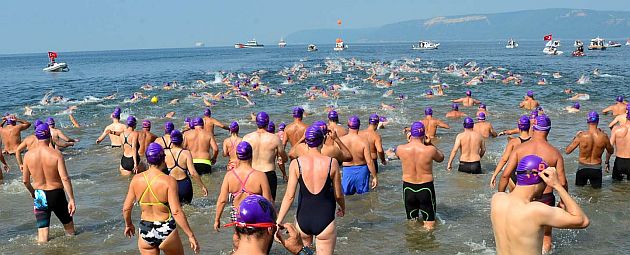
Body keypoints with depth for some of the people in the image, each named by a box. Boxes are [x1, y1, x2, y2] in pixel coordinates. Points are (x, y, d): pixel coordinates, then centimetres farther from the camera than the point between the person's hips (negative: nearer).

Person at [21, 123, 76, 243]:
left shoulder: (28, 155, -5)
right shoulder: (56, 154, -15)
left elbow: (25, 180, 3)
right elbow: (65, 178, -20)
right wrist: (71, 200, -17)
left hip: (39, 196, 2)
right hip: (56, 194, -2)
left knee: (42, 231, 10)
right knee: (68, 226, 18)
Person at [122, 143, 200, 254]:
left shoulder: (136, 179, -3)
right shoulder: (169, 181, -16)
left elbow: (126, 208, 4)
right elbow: (176, 212, -20)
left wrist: (128, 224, 23)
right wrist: (190, 235, -14)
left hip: (145, 232, 4)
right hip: (166, 232, -4)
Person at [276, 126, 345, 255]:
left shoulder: (296, 163, -8)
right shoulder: (332, 163, -9)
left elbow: (289, 196, -10)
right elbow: (338, 195, 1)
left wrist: (278, 222, -4)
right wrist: (343, 208, 22)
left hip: (303, 219, 1)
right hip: (325, 220, -1)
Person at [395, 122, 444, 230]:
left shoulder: (401, 149, -12)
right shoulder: (430, 150, -18)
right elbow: (441, 158, 4)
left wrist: (410, 142, 12)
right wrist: (429, 144, 6)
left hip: (408, 188, 3)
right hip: (426, 188, -2)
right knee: (429, 224, 11)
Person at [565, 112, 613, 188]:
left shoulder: (581, 136, -16)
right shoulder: (603, 136, -9)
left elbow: (567, 151, -9)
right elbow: (611, 151, 8)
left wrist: (575, 137, 2)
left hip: (582, 168, -1)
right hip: (596, 169, 1)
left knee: (579, 187, 16)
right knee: (596, 188, 13)